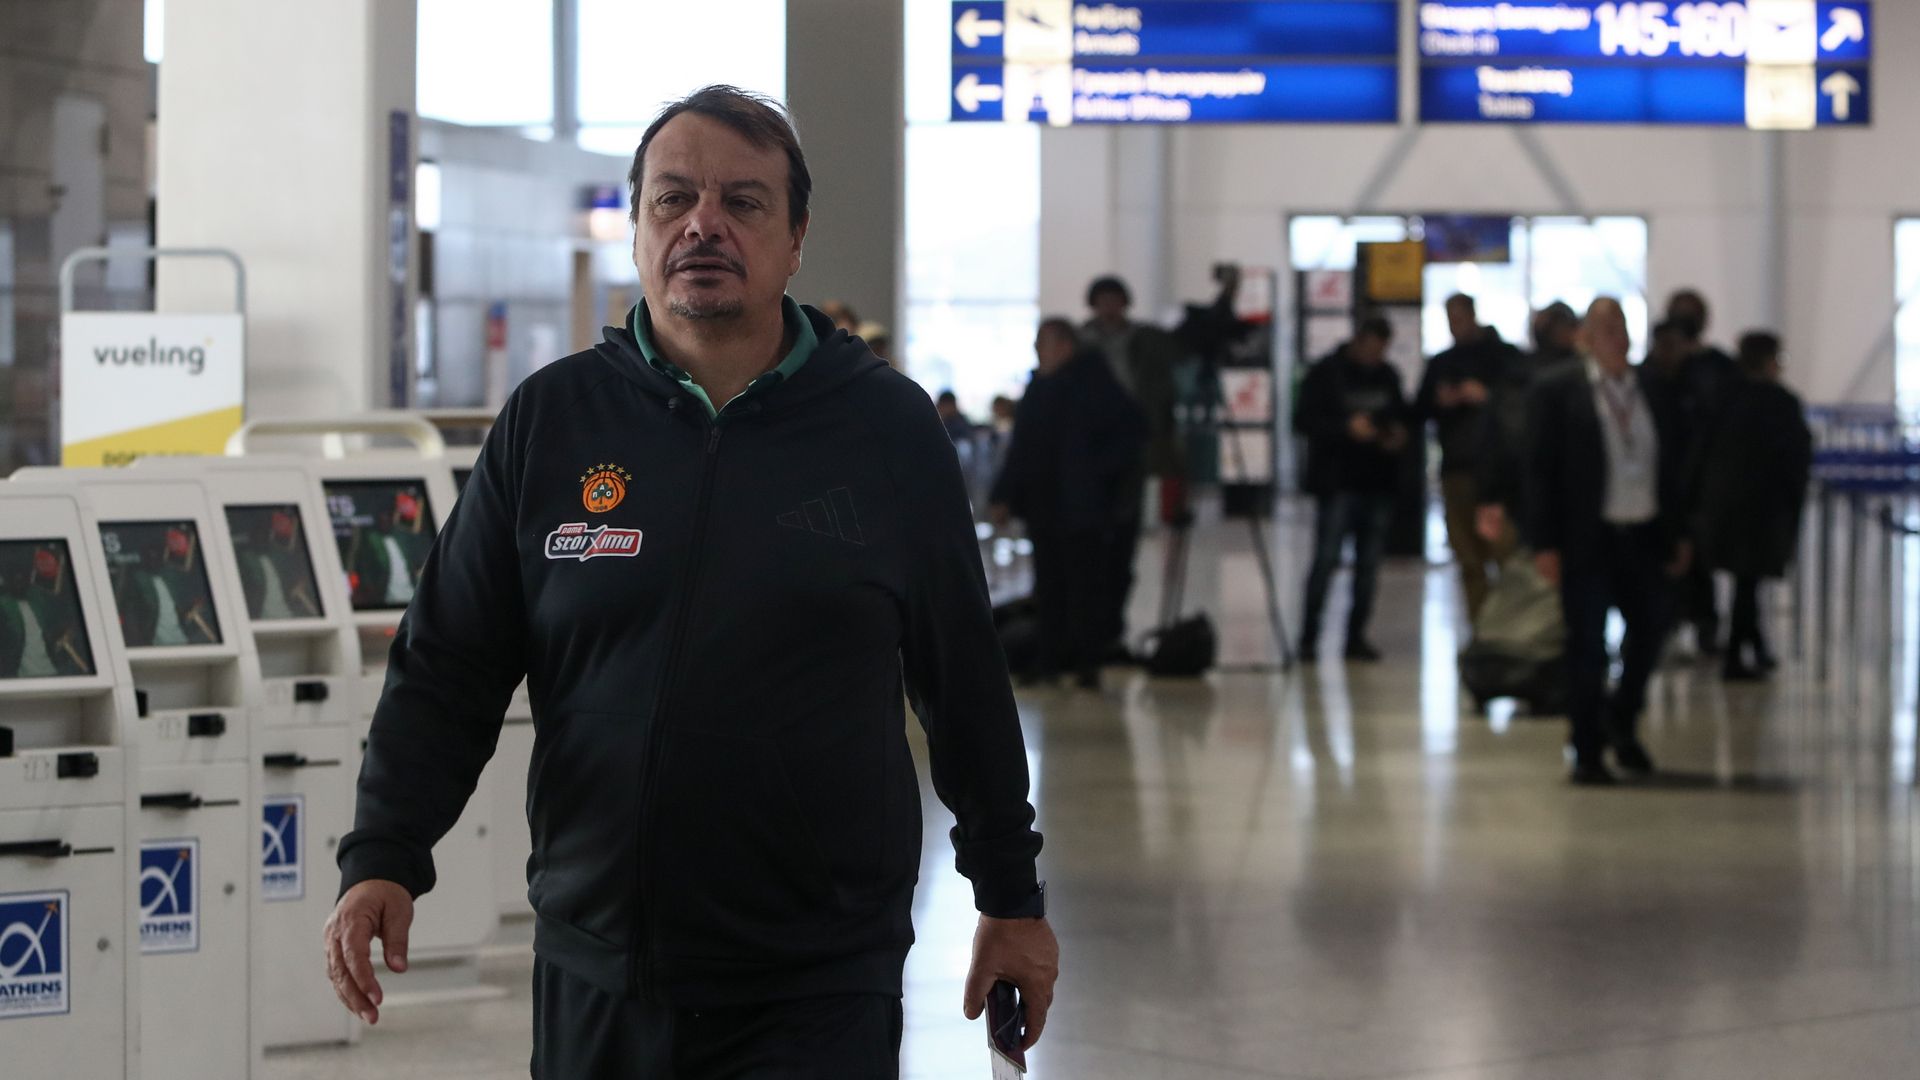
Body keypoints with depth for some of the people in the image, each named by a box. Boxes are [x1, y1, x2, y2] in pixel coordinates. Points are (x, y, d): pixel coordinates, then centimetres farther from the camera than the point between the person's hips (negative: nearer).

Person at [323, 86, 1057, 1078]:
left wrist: (1011, 896, 13)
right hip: (594, 983, 2)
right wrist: (383, 857, -7)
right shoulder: (549, 422, 4)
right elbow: (445, 669, 5)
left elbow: (966, 683, 9)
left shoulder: (889, 430, 1)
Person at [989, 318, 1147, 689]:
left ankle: (1087, 665, -1)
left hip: (1081, 508, -7)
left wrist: (1102, 468, -13)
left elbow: (1132, 429, -8)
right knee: (1049, 589, 8)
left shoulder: (1094, 382, -8)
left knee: (1084, 587, -5)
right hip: (1043, 511, 7)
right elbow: (1021, 447, 18)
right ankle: (1053, 662, 13)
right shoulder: (1038, 387, 13)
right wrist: (1005, 497, 12)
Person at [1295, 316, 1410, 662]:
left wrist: (1399, 433, 0)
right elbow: (1303, 422, -8)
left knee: (1369, 563, 5)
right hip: (1337, 483, -5)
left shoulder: (1387, 376, 12)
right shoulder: (1325, 373, -3)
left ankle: (1356, 635, 12)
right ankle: (1309, 636, -3)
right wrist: (1347, 428, -20)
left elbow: (1402, 414, 23)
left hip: (1378, 483, 5)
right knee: (1326, 559, -9)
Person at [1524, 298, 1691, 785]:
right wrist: (1545, 544, -12)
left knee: (1650, 631, 10)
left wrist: (1680, 535, 8)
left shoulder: (1656, 393, 9)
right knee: (1587, 646, 1)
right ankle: (1588, 753, 10)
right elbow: (1541, 470, -6)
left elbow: (1675, 466, 13)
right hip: (1587, 540, -4)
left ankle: (1622, 722, 35)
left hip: (1646, 538, 4)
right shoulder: (1556, 393, -4)